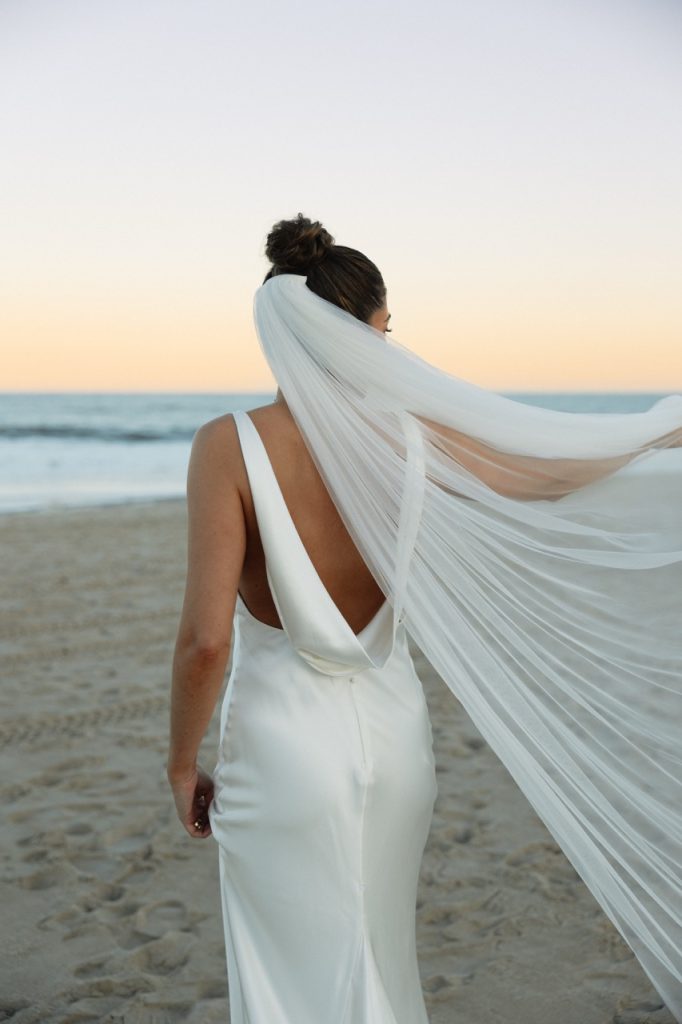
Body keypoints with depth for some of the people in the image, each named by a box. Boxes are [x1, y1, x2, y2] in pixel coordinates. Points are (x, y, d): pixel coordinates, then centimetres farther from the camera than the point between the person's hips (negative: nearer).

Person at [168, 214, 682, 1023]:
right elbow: (552, 472, 8)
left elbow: (206, 638, -19)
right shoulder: (410, 432, -7)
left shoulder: (230, 445, -16)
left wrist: (183, 764, -3)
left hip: (282, 744, -3)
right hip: (392, 734, 3)